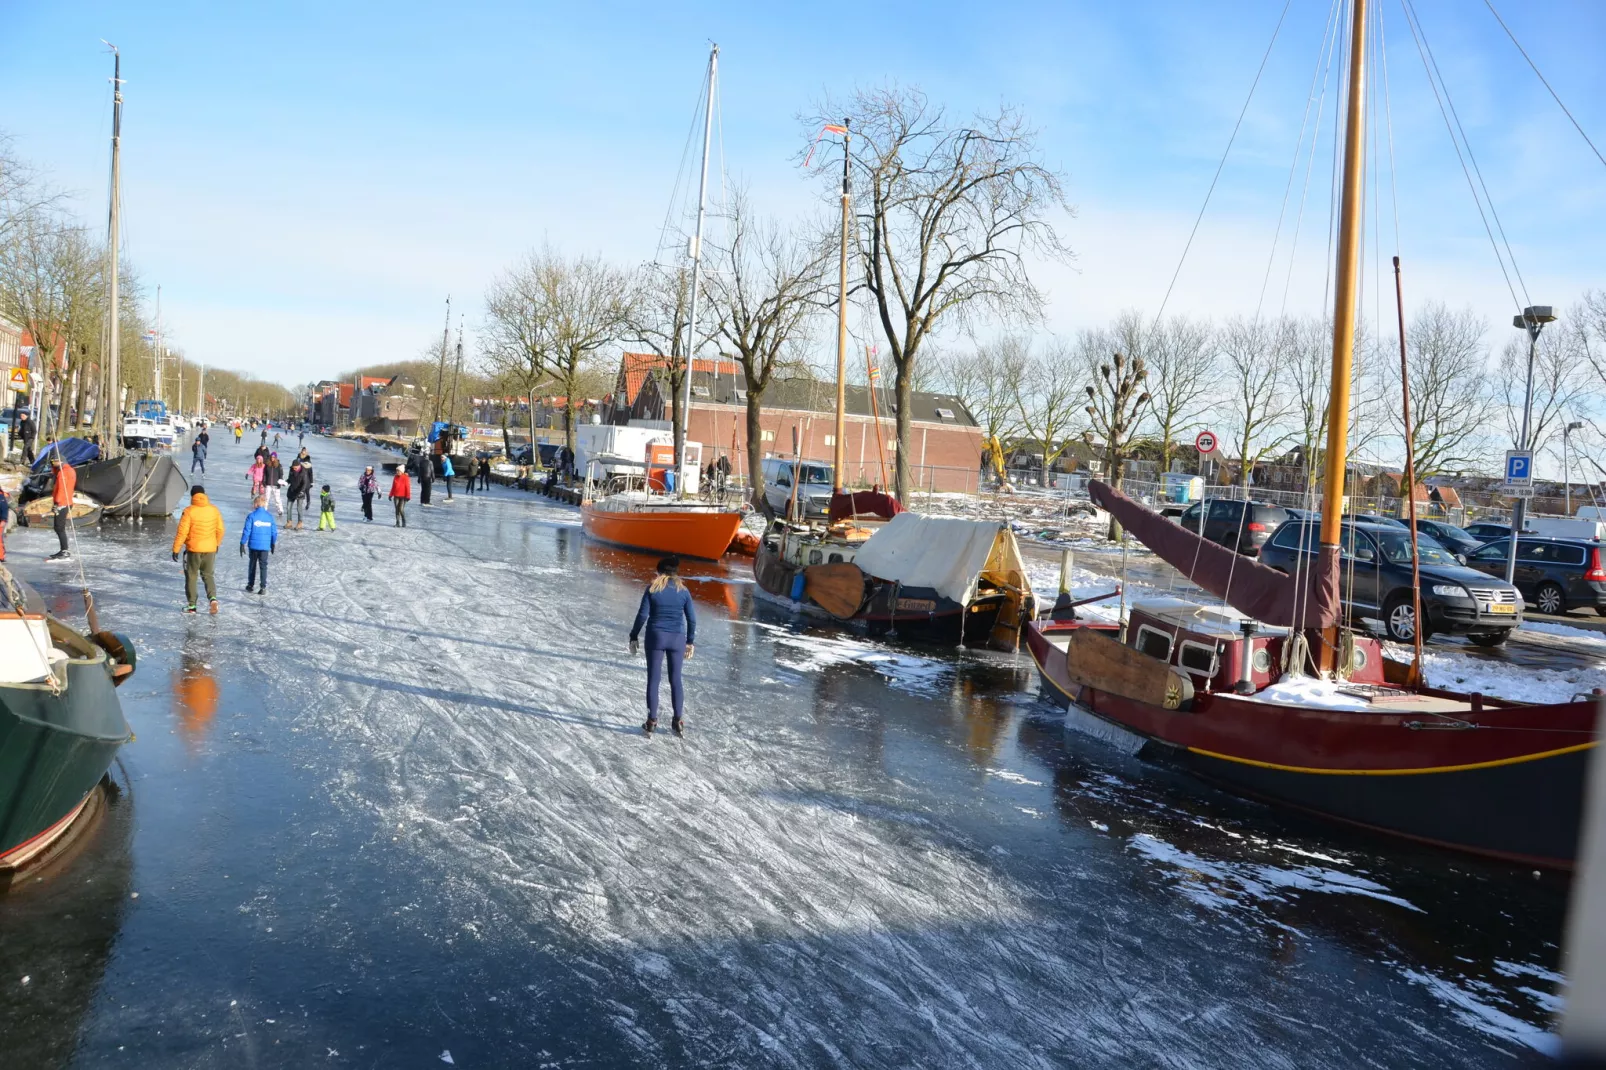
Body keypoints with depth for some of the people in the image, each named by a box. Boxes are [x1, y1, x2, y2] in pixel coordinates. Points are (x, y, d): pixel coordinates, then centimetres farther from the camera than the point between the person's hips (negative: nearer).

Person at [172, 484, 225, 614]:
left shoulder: (189, 511, -12)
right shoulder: (214, 510, -1)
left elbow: (182, 532, -13)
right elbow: (220, 530, 6)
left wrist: (176, 549, -6)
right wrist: (217, 544, 22)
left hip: (193, 549, -3)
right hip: (210, 549, 3)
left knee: (191, 576, 10)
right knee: (208, 575, 14)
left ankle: (192, 605, 13)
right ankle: (213, 598, -9)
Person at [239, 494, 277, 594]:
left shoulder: (251, 516, -8)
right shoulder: (270, 516, 0)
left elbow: (246, 531, -9)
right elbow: (274, 532, 5)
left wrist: (242, 544, -2)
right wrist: (273, 544, 18)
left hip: (253, 545, -1)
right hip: (265, 546, 1)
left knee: (252, 565, 15)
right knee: (263, 565, 5)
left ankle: (250, 585, 23)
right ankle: (263, 587, -3)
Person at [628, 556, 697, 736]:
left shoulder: (652, 589, -5)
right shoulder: (683, 591, 1)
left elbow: (642, 615, -7)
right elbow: (692, 619, 1)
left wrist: (634, 636, 2)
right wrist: (690, 641, 12)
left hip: (655, 637, -1)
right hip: (677, 639, 2)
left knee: (653, 679, 7)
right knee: (675, 680, 11)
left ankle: (652, 721, 8)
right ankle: (678, 721, 13)